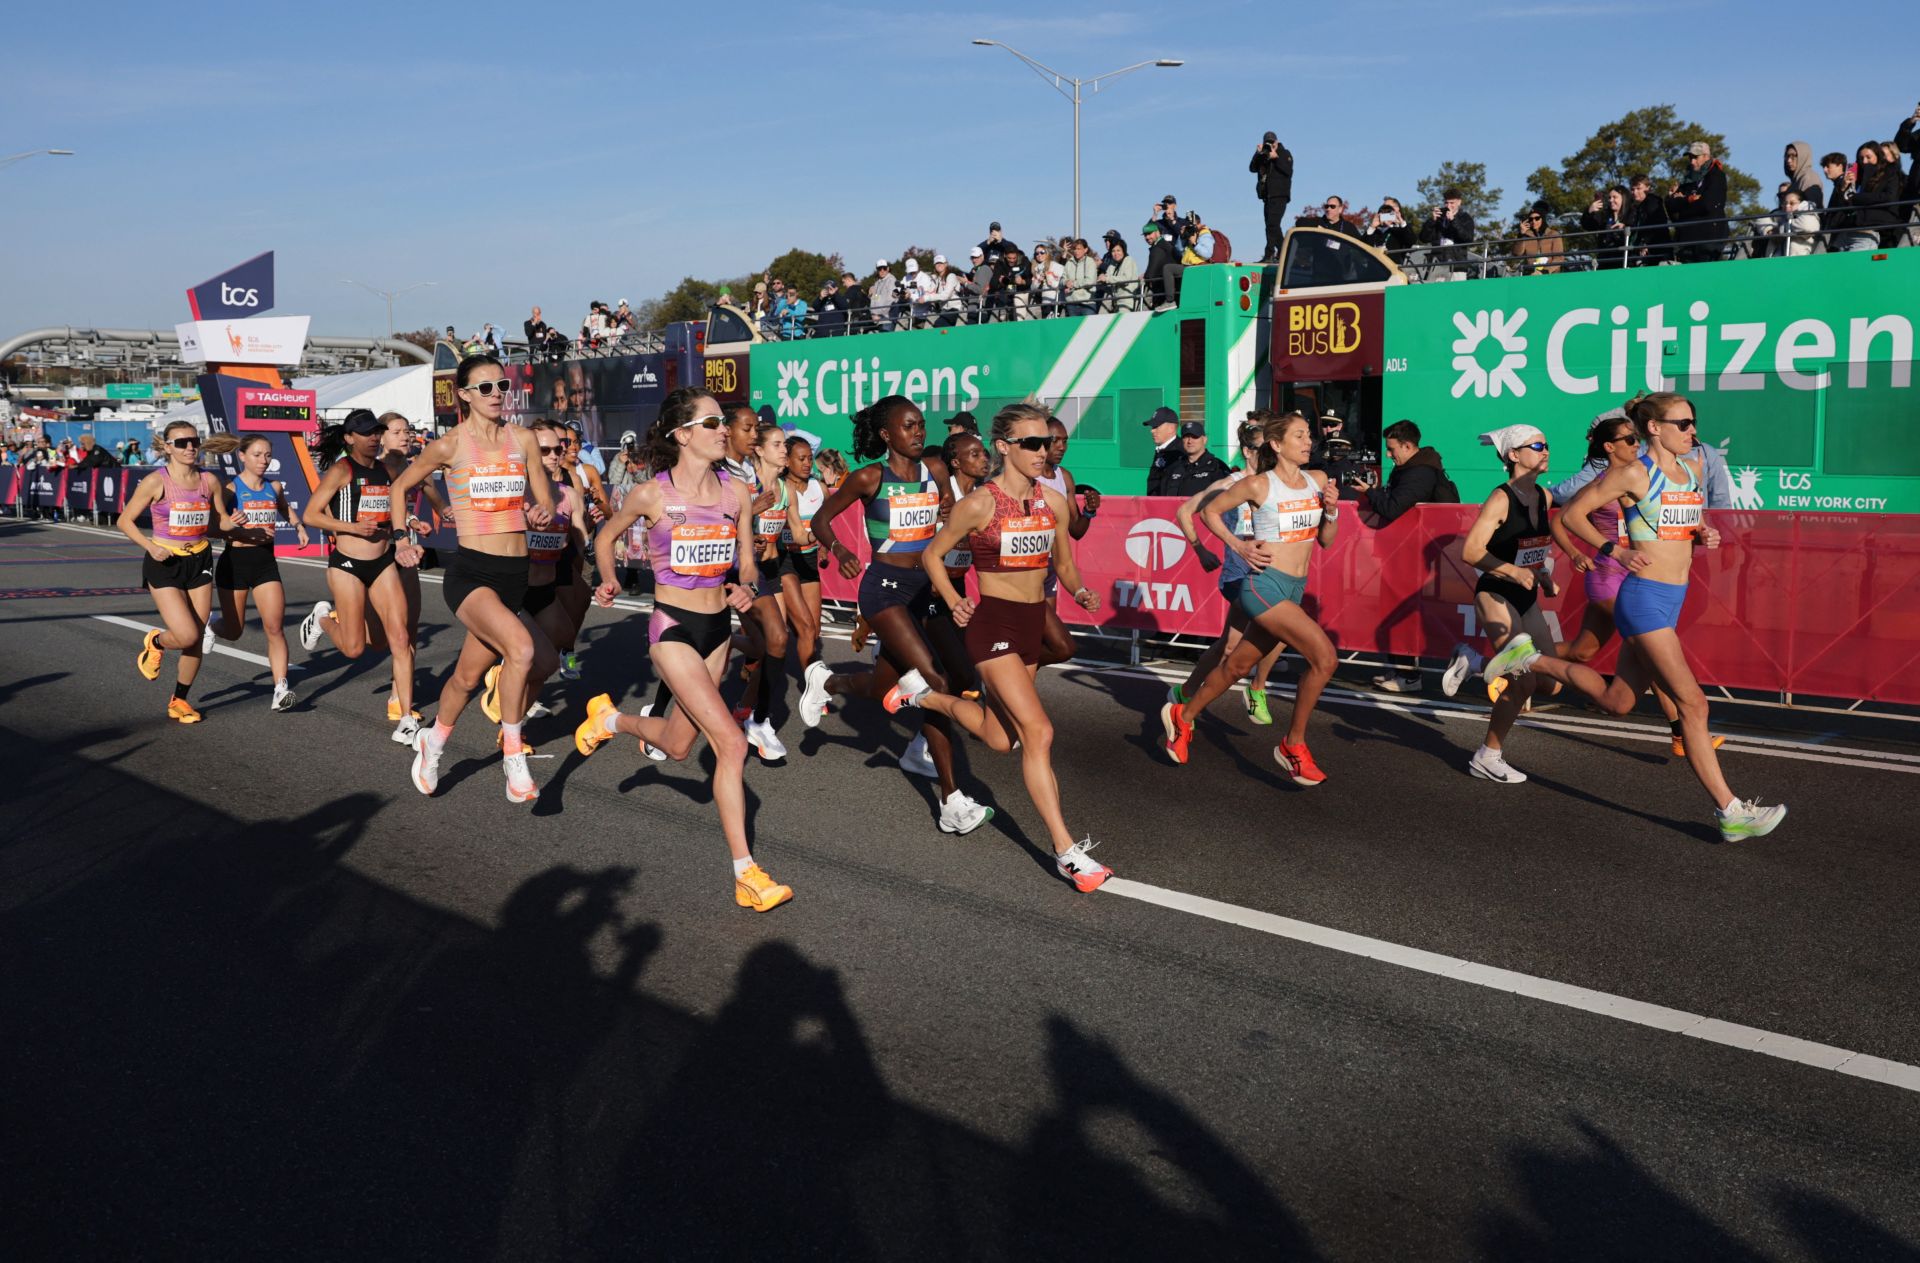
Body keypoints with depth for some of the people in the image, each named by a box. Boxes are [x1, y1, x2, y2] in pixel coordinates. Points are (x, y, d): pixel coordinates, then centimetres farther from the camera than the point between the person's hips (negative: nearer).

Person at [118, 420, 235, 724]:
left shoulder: (210, 481, 1)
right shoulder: (156, 482, -11)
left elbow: (220, 521, 12)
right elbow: (125, 521, -5)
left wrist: (233, 522, -10)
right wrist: (150, 546, -19)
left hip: (199, 562, 4)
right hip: (165, 563, -4)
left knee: (196, 638, 6)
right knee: (187, 635, -15)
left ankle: (179, 700, 24)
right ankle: (155, 643, 22)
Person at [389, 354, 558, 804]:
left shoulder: (523, 439, 7)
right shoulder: (450, 445, -2)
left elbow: (546, 503, 10)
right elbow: (400, 487, 13)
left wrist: (542, 515, -12)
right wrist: (403, 541, 5)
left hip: (515, 575, 5)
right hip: (471, 571, -4)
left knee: (468, 676, 13)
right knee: (522, 647, -30)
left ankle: (432, 743, 41)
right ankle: (513, 757, -17)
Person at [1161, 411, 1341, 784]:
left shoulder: (1318, 481, 8)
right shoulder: (1259, 485, -8)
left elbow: (1326, 540, 14)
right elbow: (1209, 511, 3)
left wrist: (1332, 511, -4)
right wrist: (1239, 545, -7)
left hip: (1294, 589, 7)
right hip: (1264, 583, -7)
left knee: (1238, 665, 16)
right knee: (1324, 657, -18)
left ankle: (1182, 716, 37)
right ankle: (1293, 746, -4)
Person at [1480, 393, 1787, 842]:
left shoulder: (1692, 470, 13)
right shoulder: (1633, 474, -9)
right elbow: (1573, 513, -5)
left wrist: (1702, 537, 5)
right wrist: (1614, 550, -12)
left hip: (1672, 601, 9)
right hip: (1644, 598, -9)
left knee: (1616, 701, 15)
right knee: (1692, 703, -8)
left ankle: (1531, 659, 27)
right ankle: (1730, 811, 0)